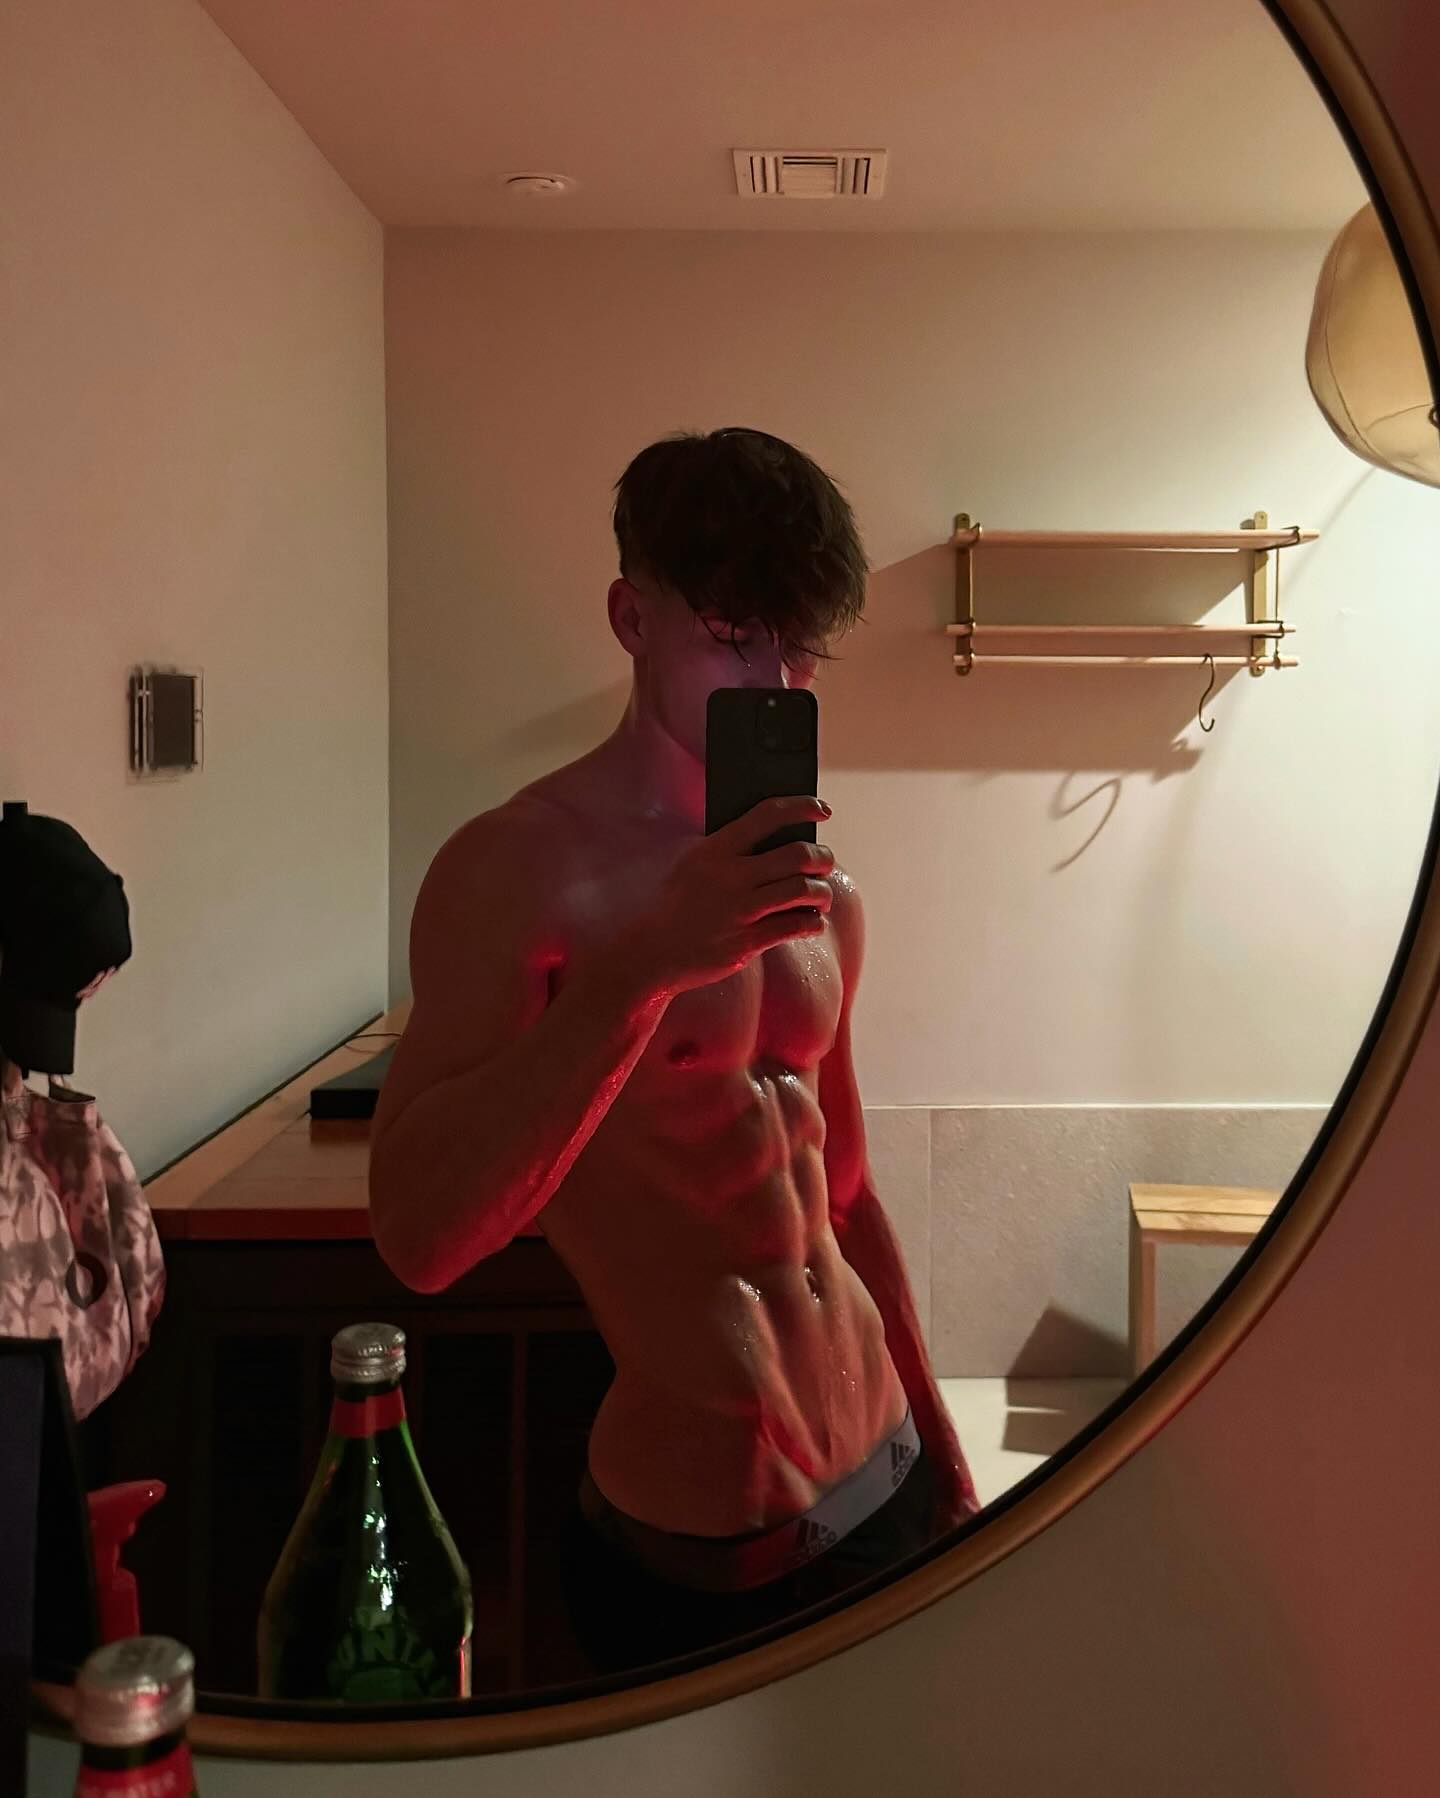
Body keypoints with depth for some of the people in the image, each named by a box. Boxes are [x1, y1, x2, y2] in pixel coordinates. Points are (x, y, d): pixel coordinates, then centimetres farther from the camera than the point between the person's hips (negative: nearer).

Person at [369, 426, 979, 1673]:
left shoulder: (824, 897, 7)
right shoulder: (517, 871, -14)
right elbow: (418, 1237, -25)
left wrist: (946, 1459, 18)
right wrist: (638, 967, -33)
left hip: (887, 1483, 7)